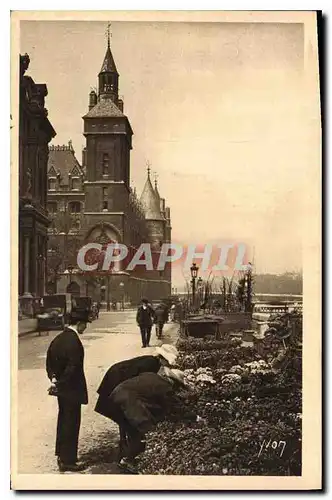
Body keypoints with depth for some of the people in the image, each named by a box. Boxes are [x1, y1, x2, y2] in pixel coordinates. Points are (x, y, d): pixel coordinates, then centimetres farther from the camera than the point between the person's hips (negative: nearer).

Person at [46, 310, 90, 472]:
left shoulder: (58, 338, 5)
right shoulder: (74, 341, -23)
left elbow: (49, 361, 9)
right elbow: (73, 367, -25)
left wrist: (53, 378, 2)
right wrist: (59, 383, -14)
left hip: (61, 388, 9)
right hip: (71, 389, -9)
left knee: (63, 420, 22)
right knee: (71, 423, 2)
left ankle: (61, 454, 36)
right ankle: (68, 461, 11)